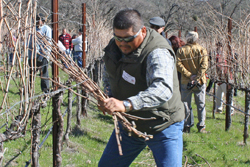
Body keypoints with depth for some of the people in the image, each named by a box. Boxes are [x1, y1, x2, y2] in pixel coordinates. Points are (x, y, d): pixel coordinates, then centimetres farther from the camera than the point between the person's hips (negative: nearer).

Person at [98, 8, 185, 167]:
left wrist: (126, 104, -58)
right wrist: (107, 97, -4)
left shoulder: (158, 53, -28)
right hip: (129, 123, 7)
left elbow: (163, 89, -45)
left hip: (163, 128, -7)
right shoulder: (115, 46, -2)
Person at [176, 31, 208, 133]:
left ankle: (187, 126, 7)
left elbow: (178, 64, -8)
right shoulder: (201, 50, 0)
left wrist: (189, 75, -10)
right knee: (201, 104, 7)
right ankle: (201, 126, 7)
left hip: (185, 82, 0)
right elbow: (204, 65, -11)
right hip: (200, 82, 0)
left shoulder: (181, 50, 2)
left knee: (186, 104, 7)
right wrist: (197, 77, -13)